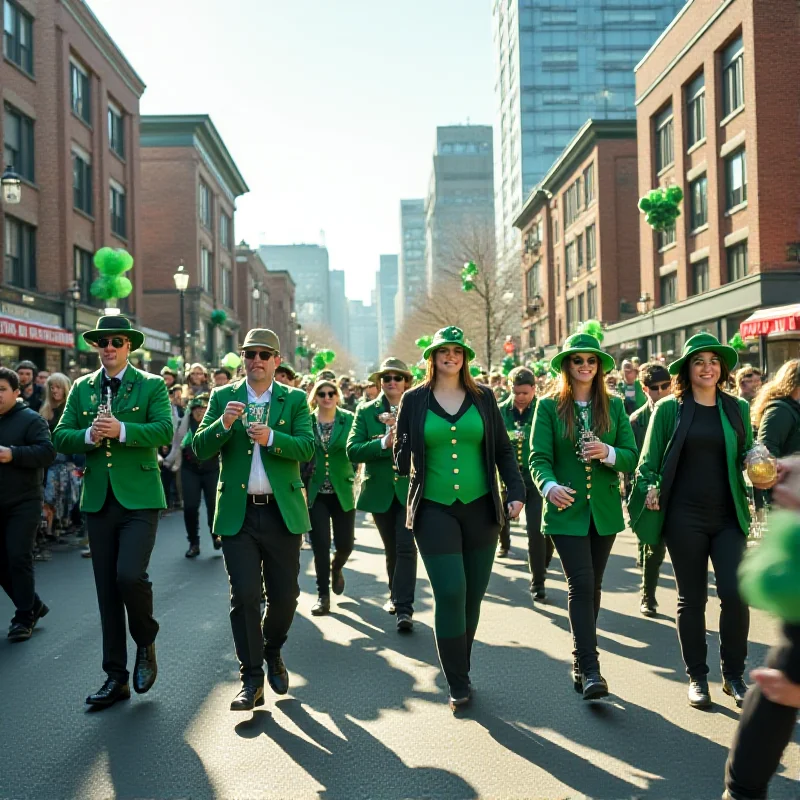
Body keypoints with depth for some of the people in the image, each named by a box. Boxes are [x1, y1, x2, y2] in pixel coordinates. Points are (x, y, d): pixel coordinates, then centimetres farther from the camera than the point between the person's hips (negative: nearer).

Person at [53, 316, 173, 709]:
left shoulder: (151, 385, 2)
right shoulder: (81, 388, 13)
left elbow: (164, 430, -12)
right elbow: (60, 437, 5)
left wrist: (122, 430, -24)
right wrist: (89, 436, -14)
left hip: (139, 498, -4)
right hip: (98, 500, 4)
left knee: (130, 576, -19)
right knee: (107, 589, 8)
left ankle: (146, 644, 11)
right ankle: (116, 677, 18)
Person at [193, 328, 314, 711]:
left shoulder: (294, 400, 5)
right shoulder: (223, 397, 7)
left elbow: (307, 447, -8)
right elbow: (200, 449, -1)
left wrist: (271, 438, -25)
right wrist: (223, 424, -19)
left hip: (283, 512, 1)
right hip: (237, 514, 0)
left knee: (284, 595, 7)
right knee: (245, 596, -4)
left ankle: (272, 653, 35)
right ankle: (252, 679, 9)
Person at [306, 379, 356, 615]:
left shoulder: (349, 420, -1)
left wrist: (352, 476, -20)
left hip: (342, 491, 0)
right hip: (315, 493, 0)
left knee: (345, 543, 3)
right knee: (321, 545, -3)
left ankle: (336, 568, 38)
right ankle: (323, 595, 10)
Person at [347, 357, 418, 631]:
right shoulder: (366, 411, 2)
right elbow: (352, 451, -9)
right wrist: (383, 443, -23)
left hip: (410, 488, -2)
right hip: (380, 491, 2)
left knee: (406, 547, -10)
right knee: (391, 549, 15)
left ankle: (404, 608, -8)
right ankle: (396, 595, 35)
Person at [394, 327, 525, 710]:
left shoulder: (483, 397, 6)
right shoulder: (414, 400, 3)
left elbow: (503, 448, 9)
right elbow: (401, 455, 8)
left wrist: (516, 491, -2)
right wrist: (403, 455, -15)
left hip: (479, 507, 2)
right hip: (434, 509, -2)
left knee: (473, 594, 8)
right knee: (450, 593, -10)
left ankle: (461, 668, 27)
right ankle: (457, 683, 4)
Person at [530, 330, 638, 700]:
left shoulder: (614, 406, 6)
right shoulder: (549, 406, -2)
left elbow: (632, 457, 3)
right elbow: (538, 457, -10)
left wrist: (608, 453, -19)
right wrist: (549, 486, -30)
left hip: (605, 510, 4)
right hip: (566, 509, -3)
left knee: (593, 586, 11)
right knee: (581, 584, -11)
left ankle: (581, 660, 26)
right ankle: (590, 669, -8)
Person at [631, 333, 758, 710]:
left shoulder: (738, 408, 8)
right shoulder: (669, 409, 0)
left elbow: (747, 456, 14)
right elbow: (649, 460, 0)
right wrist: (650, 491, -15)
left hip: (729, 516, 2)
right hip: (685, 517, -1)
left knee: (735, 593, -7)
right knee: (692, 597, 7)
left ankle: (734, 675, 14)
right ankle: (697, 677, 21)